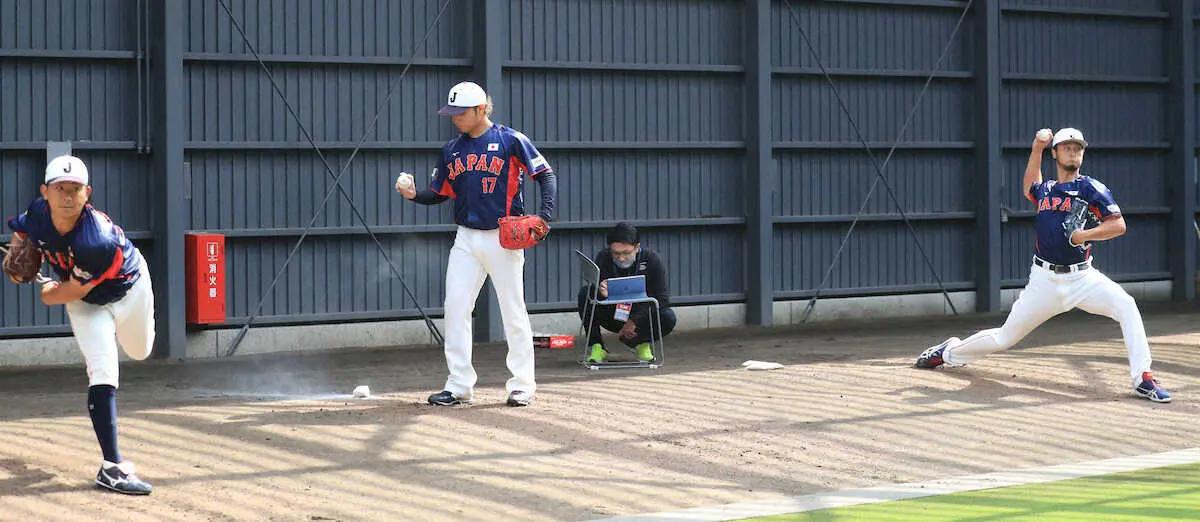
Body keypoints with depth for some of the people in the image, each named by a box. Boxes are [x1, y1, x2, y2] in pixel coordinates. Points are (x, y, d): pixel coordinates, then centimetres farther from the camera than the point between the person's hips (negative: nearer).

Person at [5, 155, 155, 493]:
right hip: (85, 305, 2)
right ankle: (112, 466, -20)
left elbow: (75, 290, -28)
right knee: (102, 371, -16)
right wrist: (17, 246, -17)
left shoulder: (97, 241, -43)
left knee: (140, 352, 24)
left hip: (129, 290, -2)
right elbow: (21, 231, 2)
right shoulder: (37, 215, -25)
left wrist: (50, 296, -9)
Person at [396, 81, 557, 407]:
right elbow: (439, 193, 15)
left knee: (513, 312, -1)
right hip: (466, 239, 5)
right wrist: (414, 194, -5)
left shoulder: (510, 141, -5)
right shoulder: (452, 149, 11)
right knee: (455, 307, -2)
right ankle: (459, 386, 3)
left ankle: (522, 385, 9)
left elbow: (545, 175, -5)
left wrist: (545, 215, -18)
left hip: (503, 239, -5)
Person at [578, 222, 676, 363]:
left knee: (668, 318, -31)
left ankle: (641, 343, -1)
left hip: (640, 318, -1)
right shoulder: (603, 258, -14)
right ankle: (597, 348, -19)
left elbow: (662, 299, -20)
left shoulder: (652, 261, -17)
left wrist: (634, 321, -29)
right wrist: (601, 293, -46)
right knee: (585, 292, -24)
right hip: (611, 317, 1)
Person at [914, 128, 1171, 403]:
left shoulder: (1090, 187, -2)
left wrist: (1084, 235, -20)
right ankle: (950, 352, 33)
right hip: (1044, 281, 2)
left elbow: (1118, 225, -7)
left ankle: (1142, 378, -26)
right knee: (1005, 338, 8)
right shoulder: (1044, 189, 11)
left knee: (1126, 306, -28)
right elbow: (1029, 189, 37)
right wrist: (1037, 149, 26)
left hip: (1082, 277, -2)